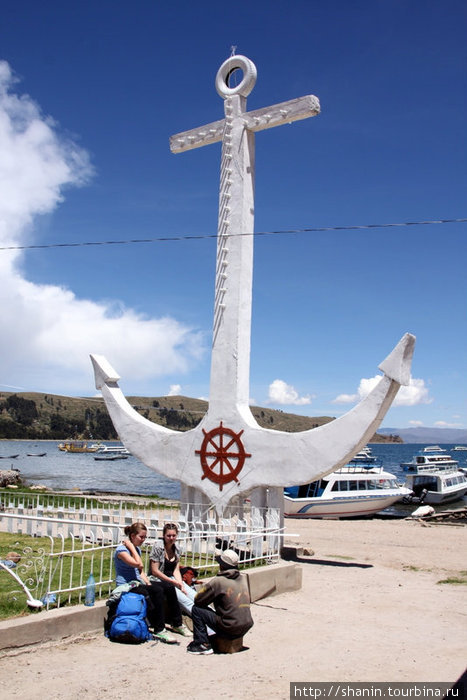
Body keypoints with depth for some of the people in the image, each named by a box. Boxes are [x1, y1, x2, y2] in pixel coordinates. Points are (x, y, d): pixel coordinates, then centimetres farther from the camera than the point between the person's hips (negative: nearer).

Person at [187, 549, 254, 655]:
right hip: (246, 627, 7)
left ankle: (203, 644, 0)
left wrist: (205, 586, 13)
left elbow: (198, 600, -6)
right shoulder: (243, 579, 7)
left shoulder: (218, 581, -14)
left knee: (196, 609, 1)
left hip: (230, 630, -7)